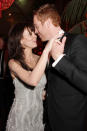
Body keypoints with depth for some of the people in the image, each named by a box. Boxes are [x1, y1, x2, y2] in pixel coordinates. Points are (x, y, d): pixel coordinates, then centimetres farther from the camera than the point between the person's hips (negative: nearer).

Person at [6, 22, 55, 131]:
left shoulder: (39, 59, -1)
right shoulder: (13, 63, -13)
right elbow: (33, 81, -33)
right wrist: (46, 50, -31)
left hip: (39, 114, 4)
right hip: (21, 116, -4)